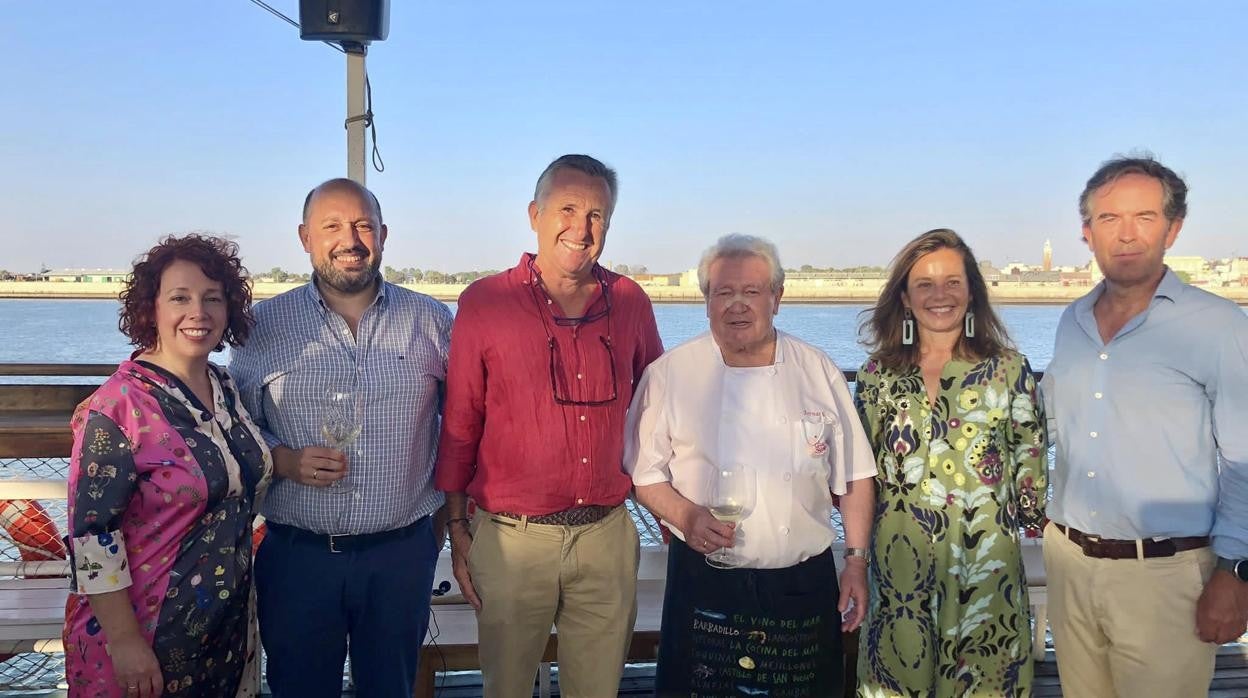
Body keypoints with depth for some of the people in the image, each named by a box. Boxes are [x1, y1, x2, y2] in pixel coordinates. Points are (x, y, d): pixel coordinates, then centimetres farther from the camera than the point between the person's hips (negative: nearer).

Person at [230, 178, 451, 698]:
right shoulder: (263, 325, 0)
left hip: (402, 552, 1)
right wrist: (285, 461, -13)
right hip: (296, 553, 0)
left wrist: (449, 512, 3)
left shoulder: (432, 322, 1)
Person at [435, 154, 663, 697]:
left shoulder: (630, 303, 3)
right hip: (512, 537, -2)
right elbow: (459, 426, -1)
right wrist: (458, 529, 0)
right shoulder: (484, 302, -5)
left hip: (608, 535, 3)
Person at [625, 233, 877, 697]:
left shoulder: (818, 372, 2)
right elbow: (644, 473, 0)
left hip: (804, 585, 2)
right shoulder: (670, 374, -3)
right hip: (704, 584, -1)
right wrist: (685, 516, -17)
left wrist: (857, 560, 3)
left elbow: (853, 477, 7)